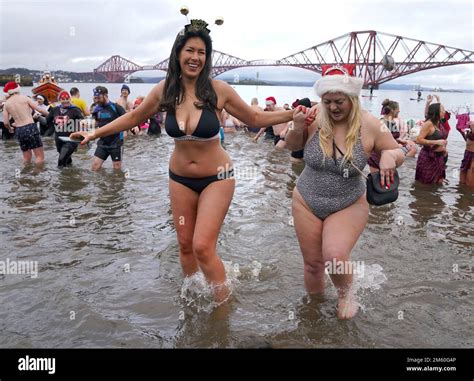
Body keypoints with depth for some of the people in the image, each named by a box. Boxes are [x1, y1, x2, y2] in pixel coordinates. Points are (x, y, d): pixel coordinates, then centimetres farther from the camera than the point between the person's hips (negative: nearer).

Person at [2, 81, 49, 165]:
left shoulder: (6, 104, 10)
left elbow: (6, 123, 7)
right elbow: (40, 109, -2)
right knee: (40, 156, -2)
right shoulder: (24, 98, 2)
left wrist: (10, 128, 28)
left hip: (19, 131, 5)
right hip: (30, 128, -4)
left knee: (26, 157, 18)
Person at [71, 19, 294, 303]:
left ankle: (224, 306, 11)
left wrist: (295, 114, -11)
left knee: (203, 247, -11)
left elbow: (256, 119, -1)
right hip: (180, 178, 4)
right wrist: (94, 133, 10)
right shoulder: (165, 90, -6)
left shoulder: (219, 90, -14)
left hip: (216, 178, -3)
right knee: (185, 245, 13)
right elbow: (134, 117, 10)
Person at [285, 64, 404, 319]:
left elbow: (398, 153, 0)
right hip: (307, 203, 2)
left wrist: (389, 155, -23)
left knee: (335, 256, -24)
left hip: (348, 206, -1)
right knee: (313, 264, 10)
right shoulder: (314, 117, -13)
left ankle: (346, 293, 11)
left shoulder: (369, 125, -14)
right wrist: (297, 128, -17)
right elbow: (292, 146, 4)